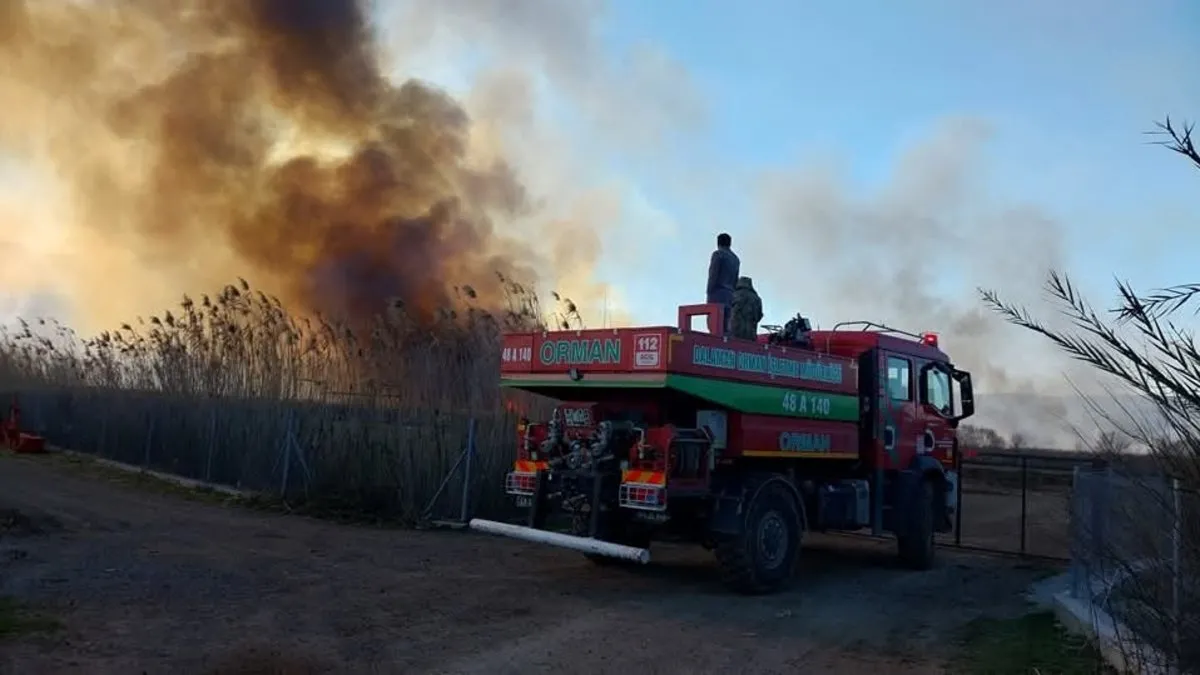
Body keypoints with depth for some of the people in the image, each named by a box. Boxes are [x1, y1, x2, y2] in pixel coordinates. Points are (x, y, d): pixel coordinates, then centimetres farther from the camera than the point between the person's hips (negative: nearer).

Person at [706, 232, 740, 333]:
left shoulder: (718, 254, 0)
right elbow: (735, 281, 19)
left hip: (717, 294, -7)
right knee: (726, 327, 2)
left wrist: (708, 294, -10)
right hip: (730, 296, 7)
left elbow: (713, 276, -9)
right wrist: (732, 299, 18)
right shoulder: (736, 259, 22)